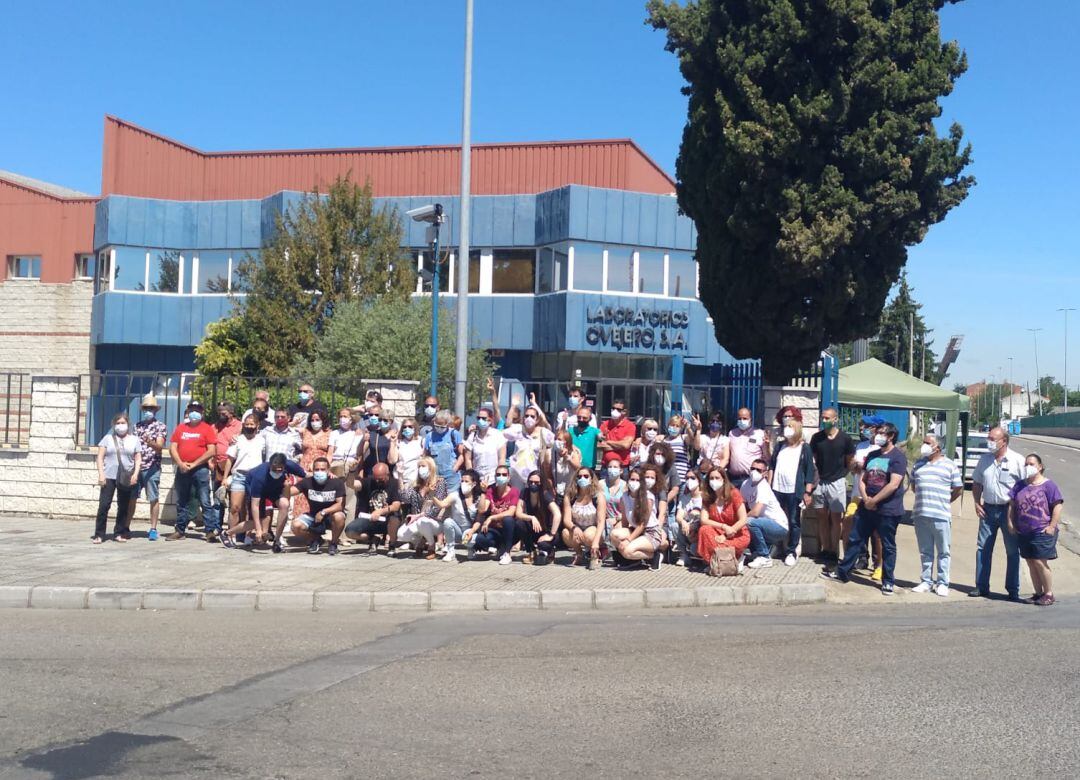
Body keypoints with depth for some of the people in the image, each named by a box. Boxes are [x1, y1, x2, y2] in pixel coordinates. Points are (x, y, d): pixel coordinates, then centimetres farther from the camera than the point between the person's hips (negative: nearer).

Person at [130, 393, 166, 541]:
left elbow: (160, 447, -11)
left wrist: (150, 442, -32)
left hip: (152, 468, -4)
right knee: (131, 498, 5)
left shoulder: (160, 426, 1)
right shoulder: (137, 426, 14)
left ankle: (153, 529, 6)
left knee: (153, 499, 0)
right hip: (136, 467, 4)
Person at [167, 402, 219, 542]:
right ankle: (180, 530, 21)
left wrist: (194, 464, -11)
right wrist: (180, 463, -8)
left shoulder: (207, 429, -1)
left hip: (200, 469, -4)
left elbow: (211, 451, -8)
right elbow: (172, 448, 8)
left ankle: (212, 530, -8)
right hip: (182, 469, 4)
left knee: (205, 502, -6)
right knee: (181, 502, 12)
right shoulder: (180, 428, 12)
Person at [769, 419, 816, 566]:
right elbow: (772, 465, 15)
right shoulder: (780, 445, 14)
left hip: (795, 491, -4)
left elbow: (810, 471, 0)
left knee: (794, 522, 1)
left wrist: (808, 492, -6)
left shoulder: (804, 448, 2)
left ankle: (792, 552, 8)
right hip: (777, 489, 4)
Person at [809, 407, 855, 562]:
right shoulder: (816, 437, 3)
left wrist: (843, 475, 3)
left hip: (837, 482, -3)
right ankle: (825, 550, 12)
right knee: (823, 516, 6)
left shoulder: (845, 439, -3)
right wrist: (815, 475, 1)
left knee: (836, 517, 0)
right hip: (820, 482, 3)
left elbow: (850, 461, 5)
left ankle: (834, 551, 4)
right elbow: (812, 459, 10)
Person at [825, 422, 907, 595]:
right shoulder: (872, 455, 13)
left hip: (888, 510, -7)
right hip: (867, 507, 7)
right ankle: (842, 572, 19)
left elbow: (893, 485, -19)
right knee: (854, 540, 10)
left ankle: (888, 581, 14)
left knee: (888, 546, 4)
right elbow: (863, 479, 13)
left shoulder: (898, 457, -10)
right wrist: (865, 498, -5)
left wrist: (873, 501, -15)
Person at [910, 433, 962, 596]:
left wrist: (944, 502, 6)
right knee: (925, 552, 9)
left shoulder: (949, 465, 2)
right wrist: (924, 500, 10)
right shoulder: (918, 464, 13)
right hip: (920, 515, 4)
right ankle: (926, 581, 16)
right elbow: (913, 486, 21)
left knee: (943, 552, 2)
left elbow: (958, 489, 5)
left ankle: (942, 583, 8)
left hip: (941, 516, -4)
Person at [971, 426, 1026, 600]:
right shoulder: (985, 459, 7)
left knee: (1012, 551, 4)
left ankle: (1013, 590, 12)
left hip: (1009, 510, -4)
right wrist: (977, 503, 3)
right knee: (983, 548, 6)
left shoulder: (1017, 460, -8)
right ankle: (981, 586, 14)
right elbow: (977, 483, 15)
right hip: (988, 509, 4)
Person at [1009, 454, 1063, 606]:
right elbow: (1012, 505, 16)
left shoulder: (1048, 485, -5)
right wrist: (1010, 523, 6)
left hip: (1042, 532, -6)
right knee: (1031, 563, 9)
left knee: (1040, 562, -8)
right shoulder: (1020, 486, 13)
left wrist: (1052, 526, -14)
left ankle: (1049, 594, 5)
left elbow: (1057, 507, -8)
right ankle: (1038, 593, 18)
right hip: (1023, 532, 6)